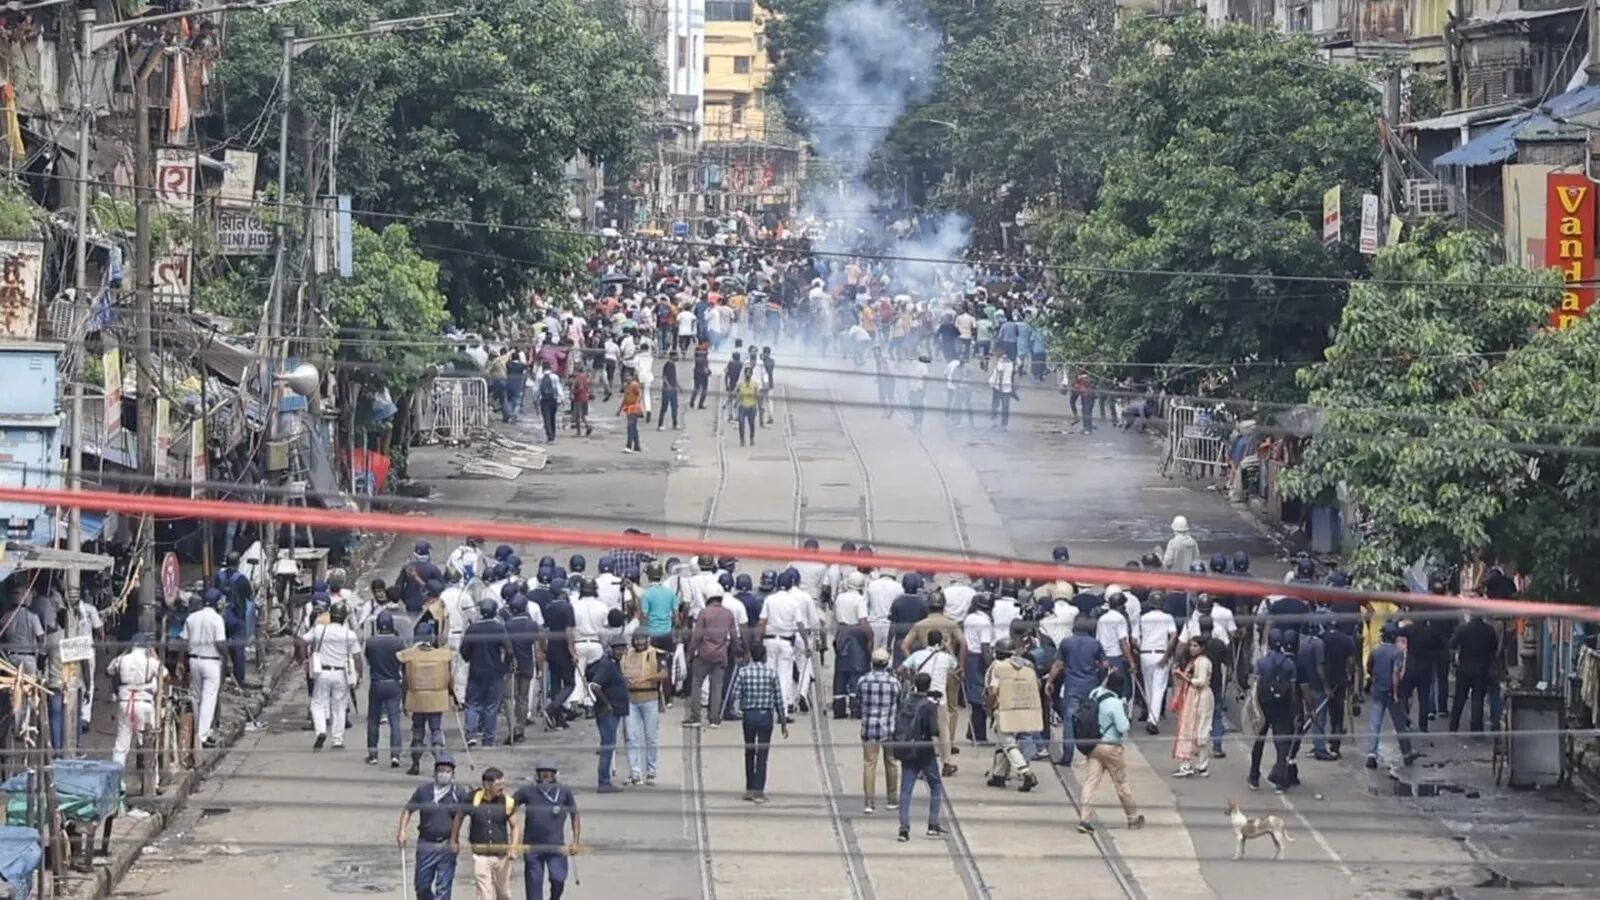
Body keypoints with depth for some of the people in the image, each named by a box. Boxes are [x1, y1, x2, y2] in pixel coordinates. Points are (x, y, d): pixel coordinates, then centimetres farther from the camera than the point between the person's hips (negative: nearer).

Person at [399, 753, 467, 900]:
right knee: (422, 884, 9)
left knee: (443, 887, -5)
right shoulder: (423, 790, 3)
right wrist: (402, 831, -2)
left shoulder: (459, 795, -2)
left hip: (447, 846, -2)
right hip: (425, 843, 2)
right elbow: (408, 810, 10)